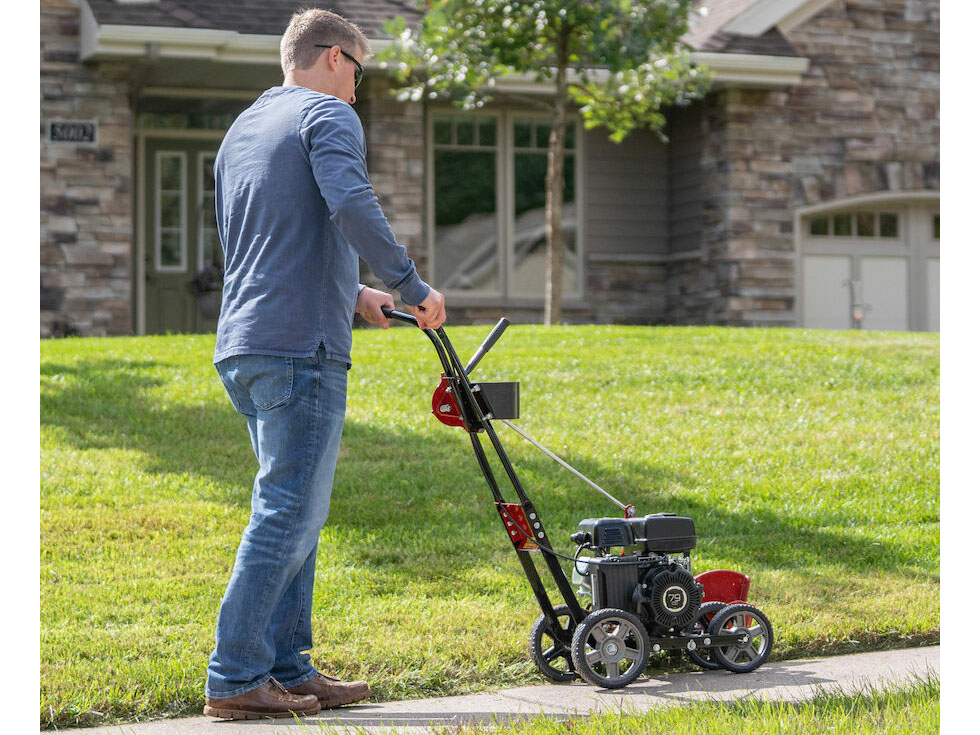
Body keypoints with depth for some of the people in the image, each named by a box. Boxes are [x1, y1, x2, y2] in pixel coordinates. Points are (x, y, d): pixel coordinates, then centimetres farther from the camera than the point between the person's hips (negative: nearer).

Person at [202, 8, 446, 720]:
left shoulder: (241, 129, 24)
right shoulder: (327, 115, -4)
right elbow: (351, 203, -23)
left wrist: (348, 291, 28)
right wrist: (414, 286, -16)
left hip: (243, 348, 9)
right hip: (300, 347, -9)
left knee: (293, 510, 14)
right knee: (288, 514, -6)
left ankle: (288, 669, 16)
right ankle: (235, 678, -4)